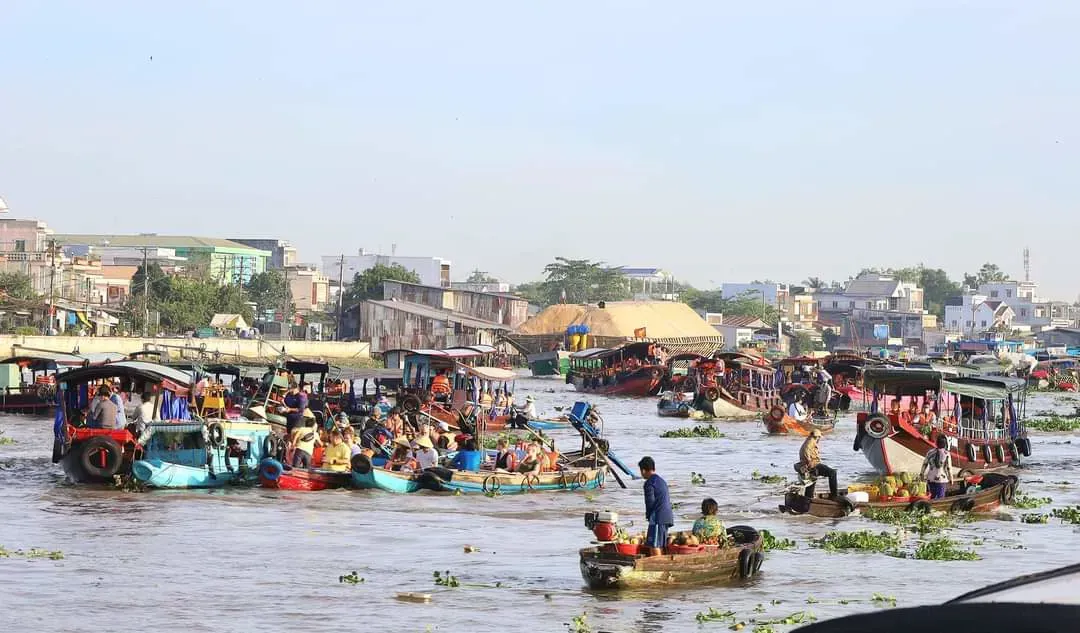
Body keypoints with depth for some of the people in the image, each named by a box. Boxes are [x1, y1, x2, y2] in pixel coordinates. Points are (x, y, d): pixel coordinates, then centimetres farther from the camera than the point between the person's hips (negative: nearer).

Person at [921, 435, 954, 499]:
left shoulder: (930, 452, -1)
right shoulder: (947, 454, -12)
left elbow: (925, 464, 7)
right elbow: (949, 468, -10)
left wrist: (922, 474, 21)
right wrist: (951, 479, 4)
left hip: (930, 479, 4)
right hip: (941, 480, -4)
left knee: (933, 495, 19)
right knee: (940, 498, 3)